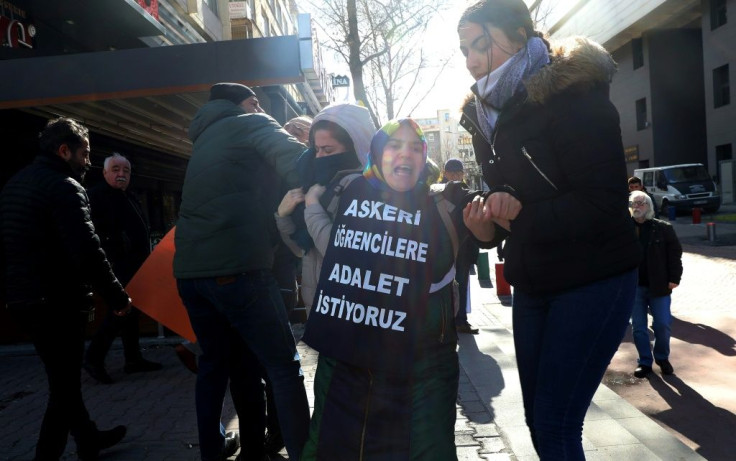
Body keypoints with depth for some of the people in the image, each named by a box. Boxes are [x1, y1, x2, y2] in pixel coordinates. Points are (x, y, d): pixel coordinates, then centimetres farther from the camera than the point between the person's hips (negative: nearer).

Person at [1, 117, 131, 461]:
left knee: (64, 380, 21)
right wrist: (117, 297, -15)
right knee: (65, 388, 2)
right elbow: (87, 251, -23)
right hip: (58, 303, -10)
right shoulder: (64, 186, -15)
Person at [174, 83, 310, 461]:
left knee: (215, 363, 19)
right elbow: (296, 164, -10)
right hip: (236, 267, -8)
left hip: (190, 269, 8)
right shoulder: (251, 123, 5)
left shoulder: (205, 139, 27)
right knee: (284, 367, -3)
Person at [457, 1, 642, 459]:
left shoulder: (574, 95, -14)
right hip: (533, 283, 7)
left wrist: (518, 216, -23)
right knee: (539, 421, 12)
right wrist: (492, 209, -7)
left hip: (594, 279, -7)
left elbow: (605, 205, -20)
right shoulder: (486, 112, 8)